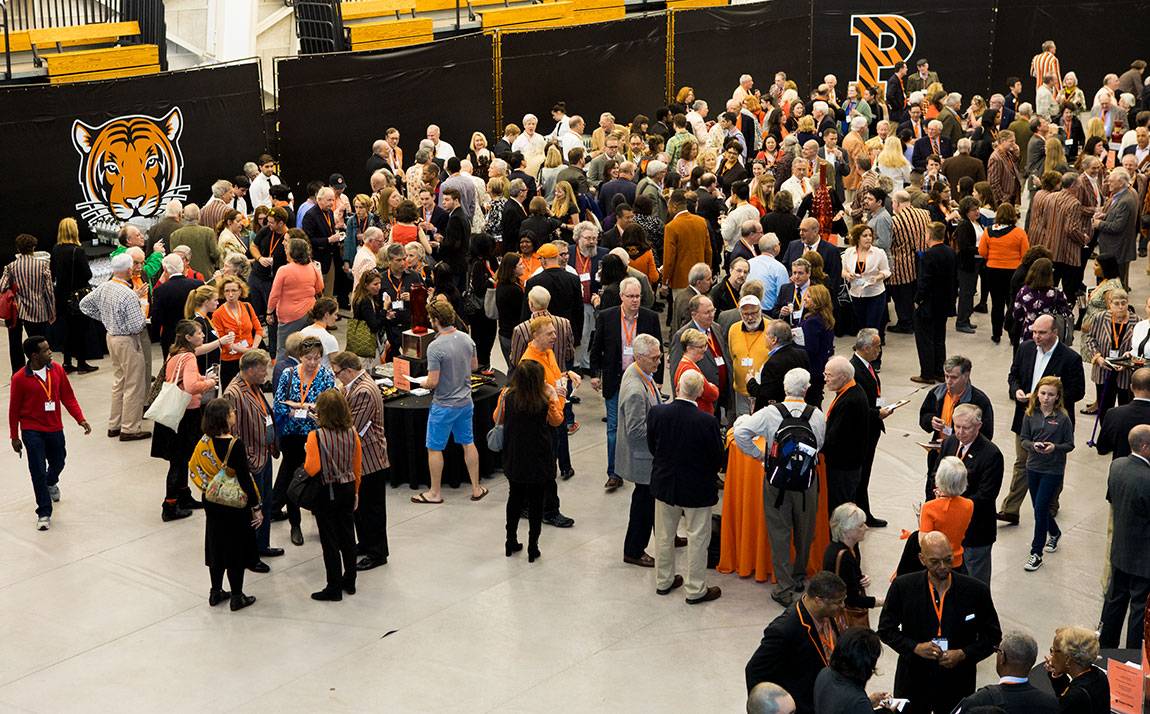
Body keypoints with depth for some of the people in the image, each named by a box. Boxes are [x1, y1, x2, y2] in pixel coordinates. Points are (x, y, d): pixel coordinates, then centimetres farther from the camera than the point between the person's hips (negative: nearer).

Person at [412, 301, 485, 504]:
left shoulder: (435, 347, -24)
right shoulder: (466, 338, -3)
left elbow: (432, 382, -23)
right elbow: (474, 365, 12)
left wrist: (422, 384, -2)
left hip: (444, 405, -7)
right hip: (466, 401, 7)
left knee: (434, 449, 8)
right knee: (468, 443, 18)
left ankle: (435, 493, 18)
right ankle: (476, 489, 24)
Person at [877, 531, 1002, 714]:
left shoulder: (976, 590, -10)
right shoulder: (903, 587, -10)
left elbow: (992, 636, 0)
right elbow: (886, 629, -1)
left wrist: (963, 654, -15)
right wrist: (915, 647, -17)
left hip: (957, 685, 0)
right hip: (913, 682, 0)